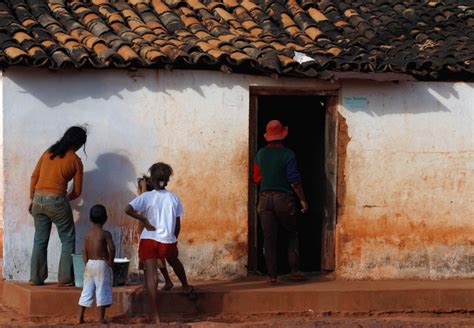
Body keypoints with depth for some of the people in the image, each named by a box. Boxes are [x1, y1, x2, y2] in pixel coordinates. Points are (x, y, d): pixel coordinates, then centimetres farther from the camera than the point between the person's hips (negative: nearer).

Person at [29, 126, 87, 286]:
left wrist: (32, 199, 18)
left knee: (40, 240, 14)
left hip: (38, 199, 5)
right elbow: (77, 191, 4)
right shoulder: (75, 160, 0)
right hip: (56, 201, -5)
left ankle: (36, 277, 15)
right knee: (68, 240, 7)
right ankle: (65, 278, 2)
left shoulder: (48, 152, 11)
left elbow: (34, 176, 11)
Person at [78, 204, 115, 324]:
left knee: (87, 290, 11)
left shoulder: (87, 234, 5)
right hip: (102, 264, -5)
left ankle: (81, 316, 11)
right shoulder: (105, 234, -10)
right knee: (102, 290, 1)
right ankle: (102, 317, 2)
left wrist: (87, 264, 15)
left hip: (90, 264, 5)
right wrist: (110, 261, -8)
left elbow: (84, 251, 7)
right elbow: (112, 248, -21)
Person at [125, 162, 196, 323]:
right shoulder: (174, 198, 2)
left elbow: (128, 209, -18)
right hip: (168, 241, 2)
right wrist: (174, 240, 20)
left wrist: (144, 220, -7)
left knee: (151, 276, -2)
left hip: (148, 239, -2)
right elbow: (178, 224, 7)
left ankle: (155, 316, -7)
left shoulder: (146, 197, -3)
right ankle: (186, 287, 56)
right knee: (174, 262, 33)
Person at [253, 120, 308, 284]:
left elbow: (257, 178, 10)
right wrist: (303, 199, -2)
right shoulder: (288, 154, -8)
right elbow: (294, 180, -10)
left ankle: (272, 275, 1)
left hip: (265, 198, 3)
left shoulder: (261, 154, 4)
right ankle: (294, 270, 5)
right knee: (292, 235, 13)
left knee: (269, 239, 4)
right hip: (284, 198, -3)